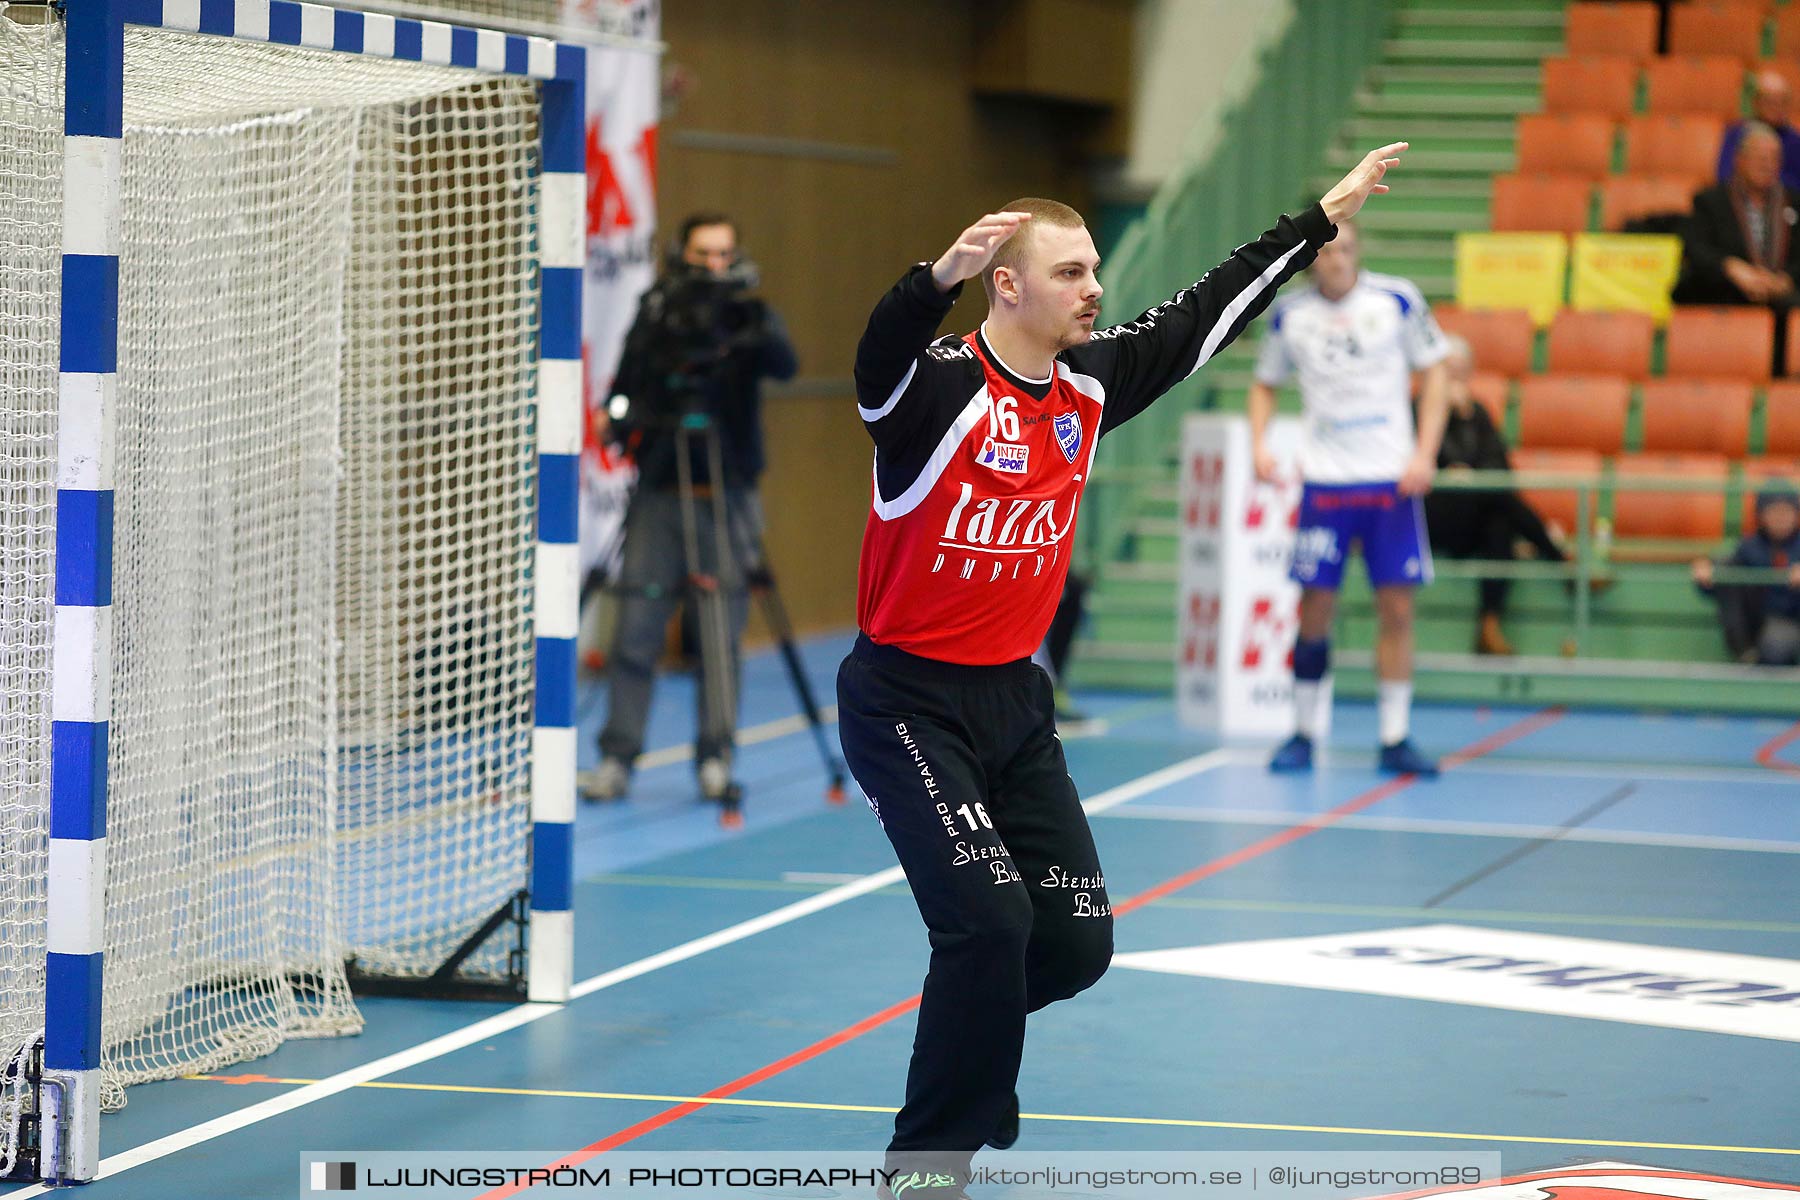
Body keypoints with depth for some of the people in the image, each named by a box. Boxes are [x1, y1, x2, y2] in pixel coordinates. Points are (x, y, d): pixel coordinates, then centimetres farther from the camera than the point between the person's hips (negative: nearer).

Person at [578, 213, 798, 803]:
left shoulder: (749, 316, 2)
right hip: (660, 490, 1)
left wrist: (755, 326, -35)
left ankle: (715, 760, 8)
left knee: (722, 637, -1)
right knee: (636, 632, -3)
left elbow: (785, 364, -16)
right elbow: (626, 388, 6)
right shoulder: (656, 313, 6)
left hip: (726, 494, -1)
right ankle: (616, 759, 1)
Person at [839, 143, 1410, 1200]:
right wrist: (944, 274, -61)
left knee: (1078, 939, 3)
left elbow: (1204, 316, 15)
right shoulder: (936, 385, -18)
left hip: (1015, 700, 7)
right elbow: (884, 353, -41)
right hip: (907, 700, -7)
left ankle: (963, 1044, 32)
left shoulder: (1090, 386, 3)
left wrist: (1324, 218, 20)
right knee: (990, 921, -18)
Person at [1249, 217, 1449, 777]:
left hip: (1393, 479, -1)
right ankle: (1304, 733, 11)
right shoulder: (1288, 314, 2)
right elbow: (1265, 384, 15)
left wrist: (1425, 453, -6)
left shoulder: (1398, 299, -3)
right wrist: (1258, 445, -2)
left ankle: (1395, 739, 8)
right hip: (1324, 478, 1)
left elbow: (1434, 372, 3)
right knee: (1315, 607, -2)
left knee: (1396, 608, -1)